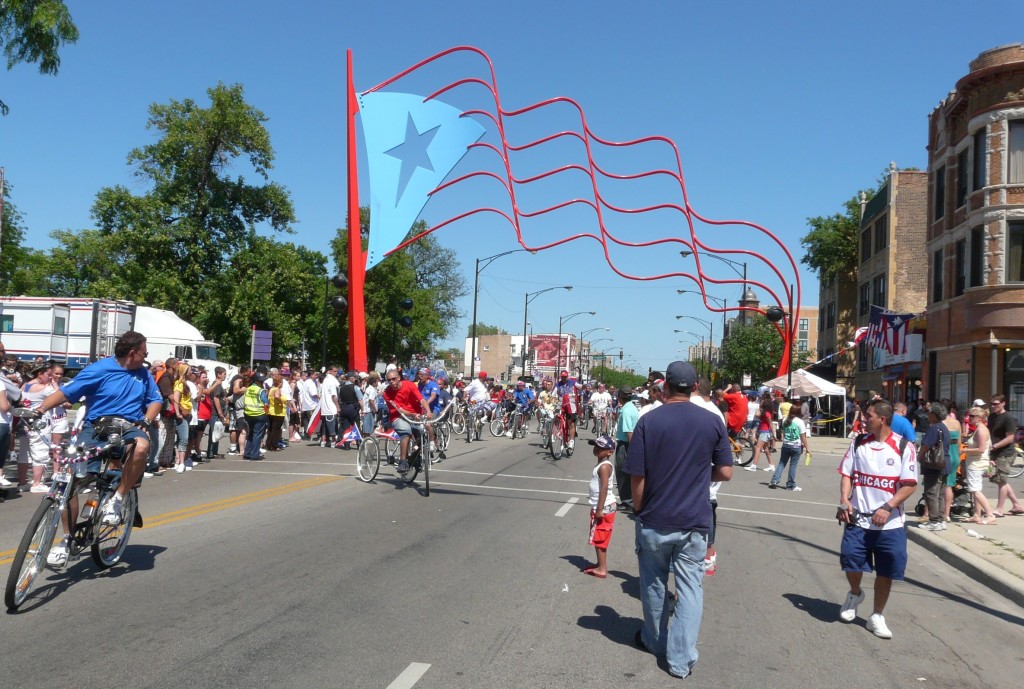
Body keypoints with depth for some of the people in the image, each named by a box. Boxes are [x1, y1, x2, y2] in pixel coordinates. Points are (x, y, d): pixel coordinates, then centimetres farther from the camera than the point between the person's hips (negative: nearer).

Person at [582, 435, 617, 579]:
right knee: (599, 539, 18)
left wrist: (599, 509, -26)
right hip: (602, 507, 10)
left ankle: (602, 569, 4)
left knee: (599, 539, -2)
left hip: (604, 508, -10)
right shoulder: (601, 465, 12)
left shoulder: (604, 466, -20)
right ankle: (600, 564, 28)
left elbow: (604, 488, -25)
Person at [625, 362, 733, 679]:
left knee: (653, 583, 17)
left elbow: (637, 477, -10)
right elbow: (725, 472, 0)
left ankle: (654, 641, 36)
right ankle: (681, 659, 10)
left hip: (654, 520, 0)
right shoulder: (712, 422, -5)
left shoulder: (648, 421, -11)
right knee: (690, 587, 9)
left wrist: (640, 511, 6)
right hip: (695, 521, 1)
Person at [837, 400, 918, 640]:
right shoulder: (859, 443, 4)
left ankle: (877, 616, 24)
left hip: (889, 523, -2)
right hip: (858, 519, 2)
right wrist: (844, 500, -10)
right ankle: (855, 594, 33)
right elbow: (847, 474, 6)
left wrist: (888, 507, -20)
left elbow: (910, 485, -9)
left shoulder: (904, 447, -7)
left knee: (886, 572, 5)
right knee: (851, 562, 0)